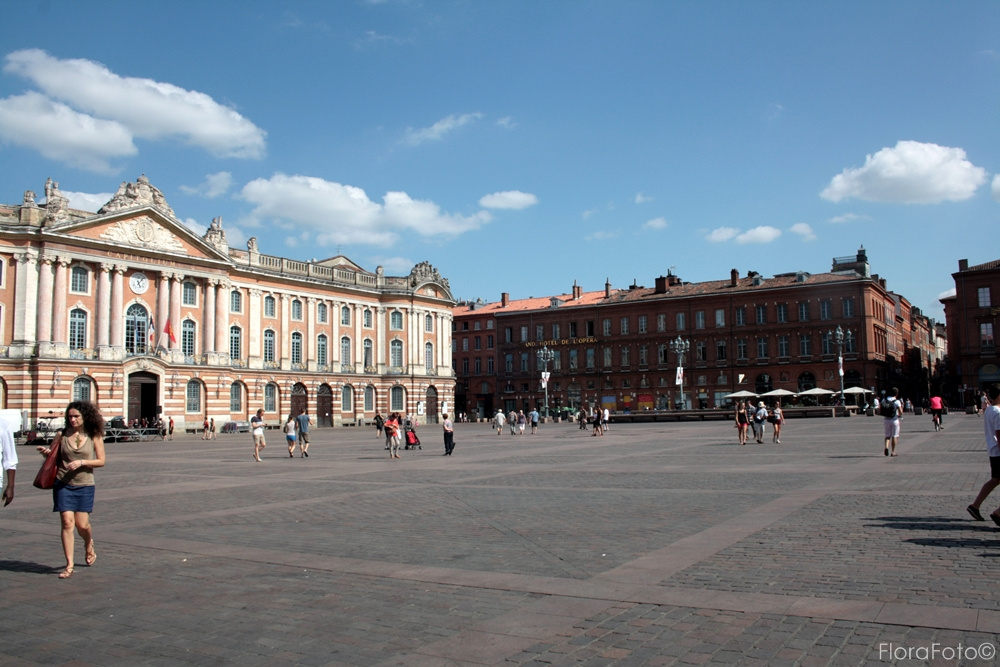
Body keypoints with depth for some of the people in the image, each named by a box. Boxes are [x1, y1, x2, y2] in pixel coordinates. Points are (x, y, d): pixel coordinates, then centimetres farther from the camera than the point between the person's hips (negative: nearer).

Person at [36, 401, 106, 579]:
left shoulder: (94, 436, -3)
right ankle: (69, 565, 2)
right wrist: (46, 452, -10)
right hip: (63, 484, 1)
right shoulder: (62, 435, 2)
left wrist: (81, 462, -17)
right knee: (67, 522, -6)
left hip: (85, 485, -1)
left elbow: (101, 461, -3)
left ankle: (89, 544, 36)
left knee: (82, 524, 0)